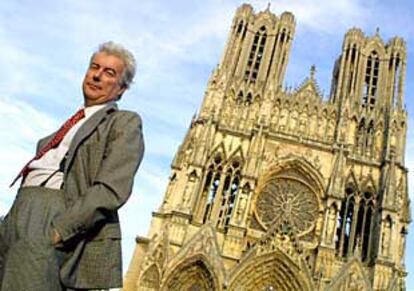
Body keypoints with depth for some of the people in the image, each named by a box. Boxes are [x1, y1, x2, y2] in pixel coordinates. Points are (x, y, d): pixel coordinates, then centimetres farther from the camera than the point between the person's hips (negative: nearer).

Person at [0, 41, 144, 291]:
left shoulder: (125, 123, 6)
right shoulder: (71, 124, 28)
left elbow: (112, 190, -8)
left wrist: (57, 230, -17)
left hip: (62, 212, -6)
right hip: (21, 210, 7)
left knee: (31, 249, -31)